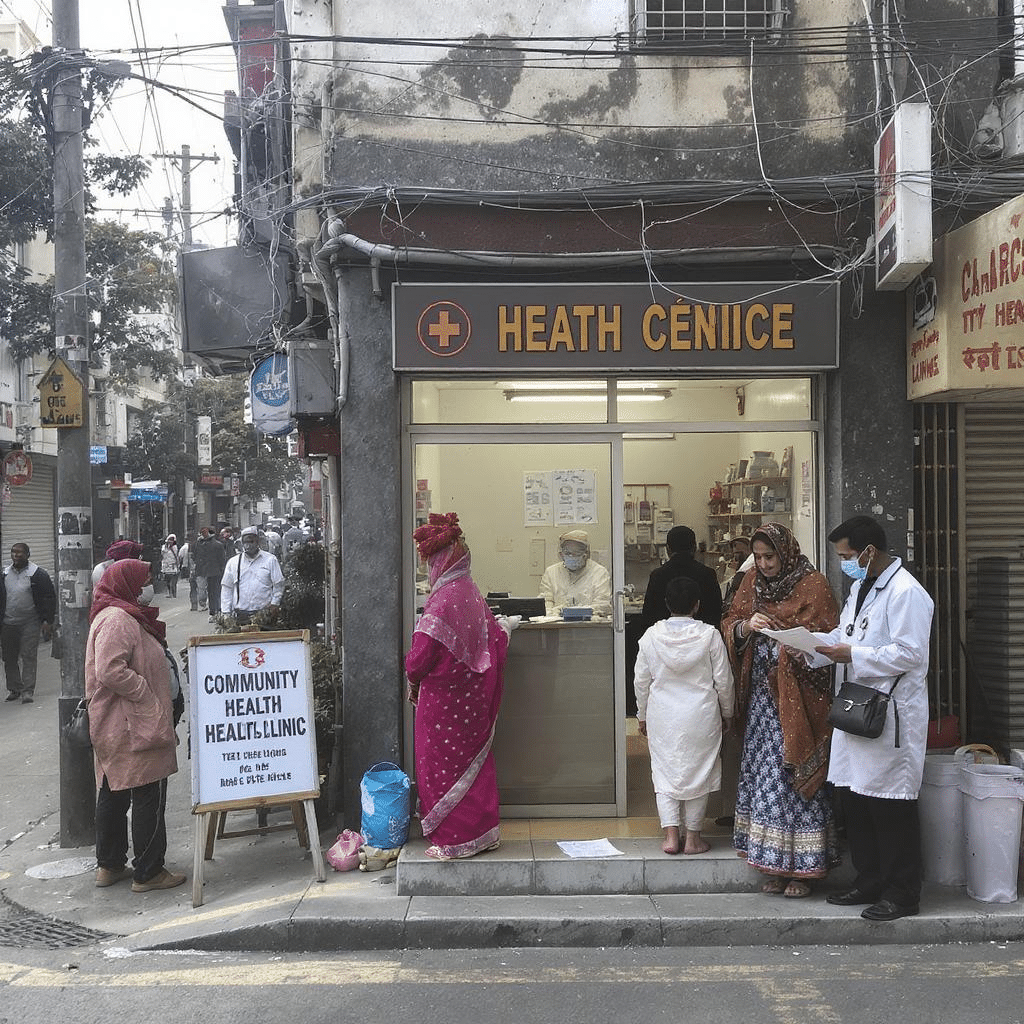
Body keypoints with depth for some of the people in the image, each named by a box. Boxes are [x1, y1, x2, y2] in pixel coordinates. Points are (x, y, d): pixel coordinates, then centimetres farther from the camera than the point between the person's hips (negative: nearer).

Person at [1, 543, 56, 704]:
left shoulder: (38, 574, -5)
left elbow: (49, 598, -4)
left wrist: (47, 621, -10)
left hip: (30, 624, -5)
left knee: (28, 657, -6)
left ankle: (28, 691, -4)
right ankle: (14, 689, 22)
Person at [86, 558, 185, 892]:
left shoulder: (120, 616, 16)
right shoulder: (118, 619, -18)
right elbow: (111, 671, -28)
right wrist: (148, 697, -19)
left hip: (113, 727, 11)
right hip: (132, 726, -11)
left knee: (113, 795, 17)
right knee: (149, 797, -3)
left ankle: (109, 865, 27)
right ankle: (148, 872, 4)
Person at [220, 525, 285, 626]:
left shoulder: (270, 560, 8)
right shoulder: (233, 562, 14)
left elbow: (279, 584, 8)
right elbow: (226, 588, 14)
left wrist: (274, 604, -2)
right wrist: (226, 613, 7)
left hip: (264, 613, -1)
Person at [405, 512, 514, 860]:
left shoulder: (443, 600, -20)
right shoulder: (473, 595, 5)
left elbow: (422, 652, -18)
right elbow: (494, 639, 9)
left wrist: (412, 679, -3)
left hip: (443, 697, -8)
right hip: (473, 695, 8)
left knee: (443, 766, 3)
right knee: (472, 760, 16)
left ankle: (453, 840, 11)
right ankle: (482, 832, 25)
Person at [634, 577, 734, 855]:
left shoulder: (651, 635, -5)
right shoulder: (709, 635, -9)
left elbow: (641, 681, 2)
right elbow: (723, 680, -3)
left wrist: (643, 716, 15)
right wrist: (727, 712, 12)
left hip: (662, 716, 1)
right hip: (701, 716, -1)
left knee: (665, 772, 10)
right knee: (698, 772, 10)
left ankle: (671, 835, 7)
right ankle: (693, 837, 16)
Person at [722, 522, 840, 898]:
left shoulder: (812, 586, -7)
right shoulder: (752, 582, 10)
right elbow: (729, 627, 10)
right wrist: (747, 626, -11)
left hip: (797, 698, -5)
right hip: (761, 696, 5)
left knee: (793, 776, -3)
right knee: (763, 777, 7)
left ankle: (801, 869, 9)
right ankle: (775, 866, 17)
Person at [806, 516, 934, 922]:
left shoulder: (905, 592, -15)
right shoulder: (861, 587, 17)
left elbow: (909, 654, -20)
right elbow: (843, 635, 22)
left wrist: (852, 656, -19)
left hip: (890, 716, -9)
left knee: (890, 806, -1)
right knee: (853, 800, 14)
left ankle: (902, 894, 12)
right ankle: (869, 883, 27)